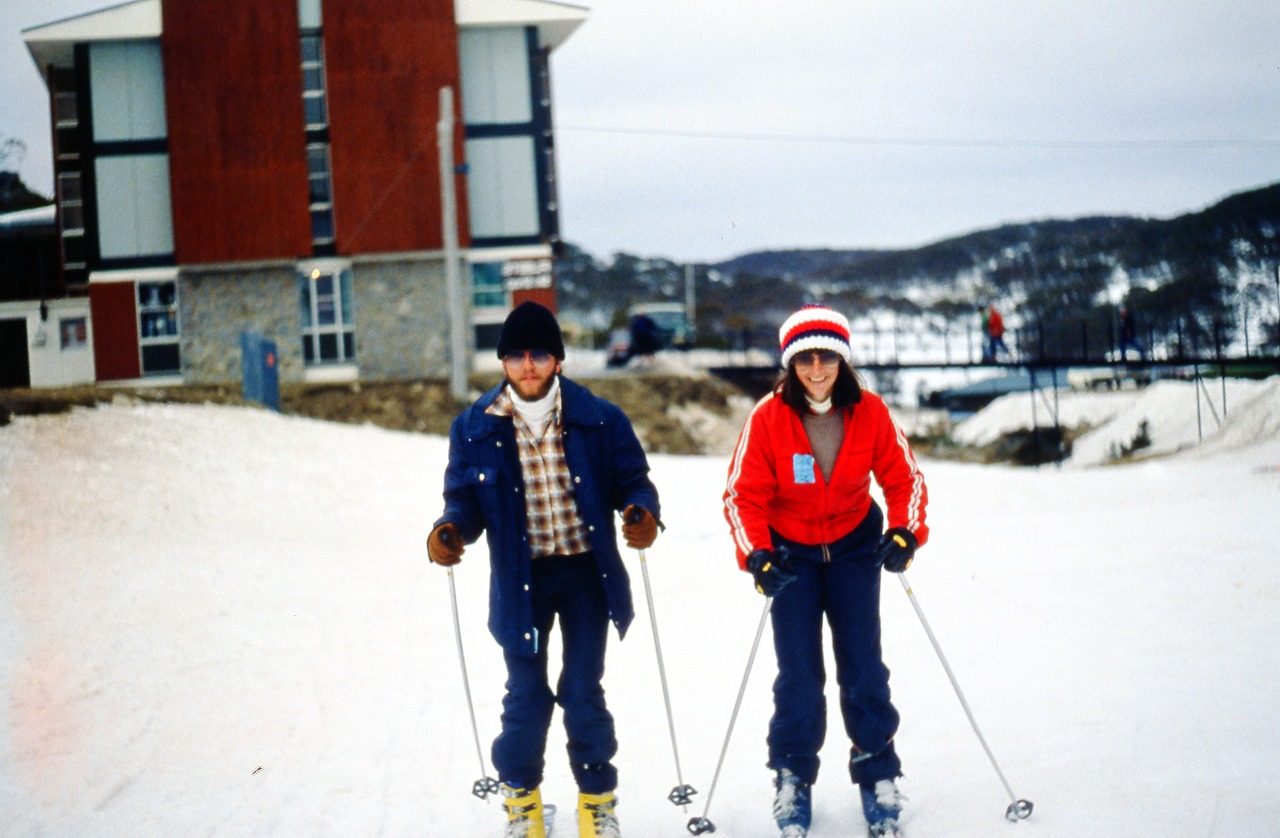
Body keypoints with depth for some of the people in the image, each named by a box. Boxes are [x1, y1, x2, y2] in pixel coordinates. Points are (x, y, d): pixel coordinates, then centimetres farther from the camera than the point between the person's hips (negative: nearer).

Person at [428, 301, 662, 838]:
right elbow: (465, 499, 4)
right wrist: (450, 530, -17)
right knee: (526, 696, 7)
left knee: (583, 693, 4)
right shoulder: (476, 428, -2)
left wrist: (641, 512, -19)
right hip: (520, 581, 1)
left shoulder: (598, 420, -5)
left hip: (586, 573, -1)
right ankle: (520, 794, 29)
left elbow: (631, 480, 2)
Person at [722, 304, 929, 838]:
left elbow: (903, 478, -5)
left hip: (854, 546, 1)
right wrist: (757, 555, -27)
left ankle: (878, 777, 14)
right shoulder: (768, 418, -18)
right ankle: (792, 780, 13)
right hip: (790, 551, -1)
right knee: (799, 674, -2)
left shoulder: (869, 412, -13)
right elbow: (743, 494, -14)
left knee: (863, 667, 1)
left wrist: (904, 533, -21)